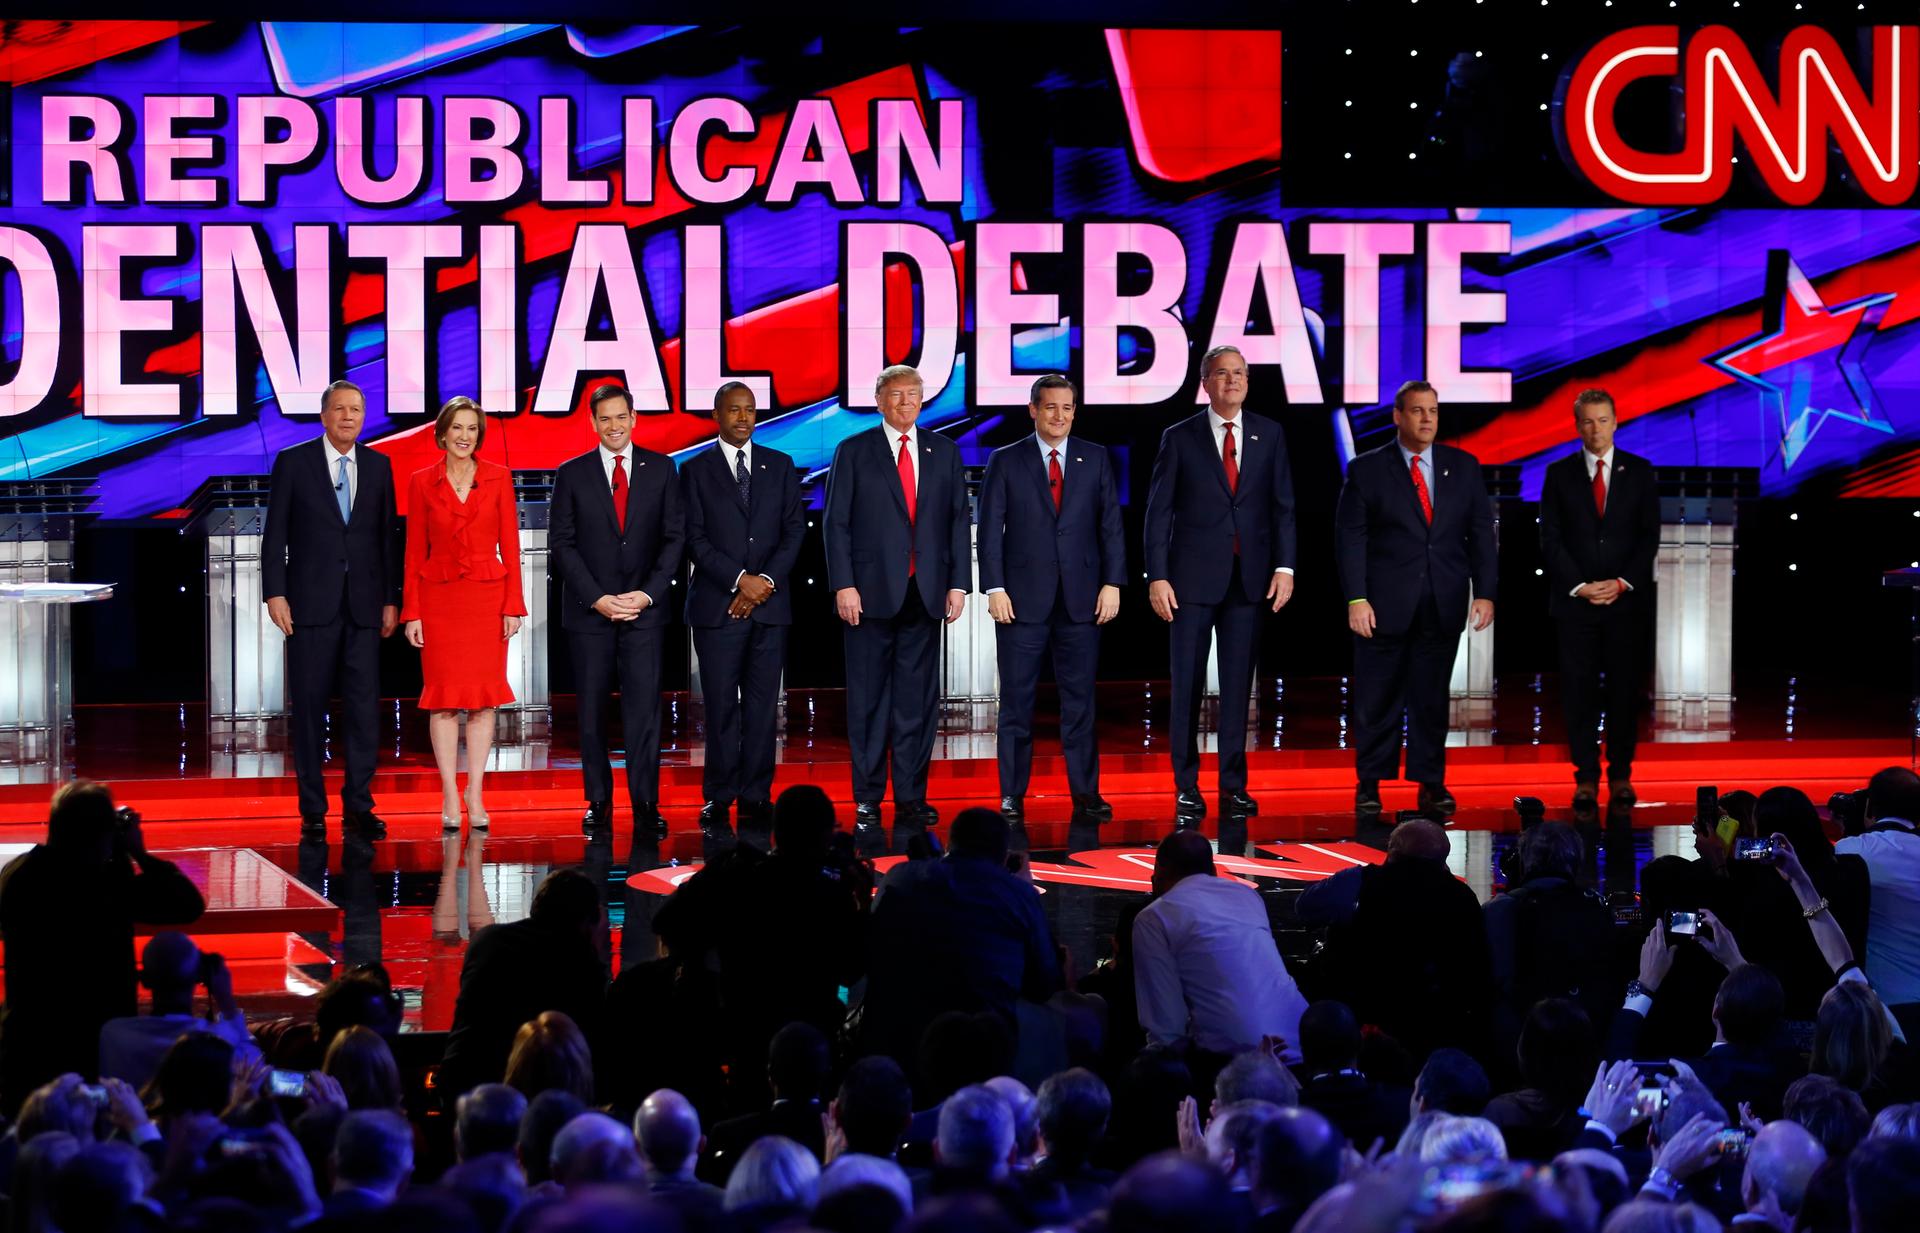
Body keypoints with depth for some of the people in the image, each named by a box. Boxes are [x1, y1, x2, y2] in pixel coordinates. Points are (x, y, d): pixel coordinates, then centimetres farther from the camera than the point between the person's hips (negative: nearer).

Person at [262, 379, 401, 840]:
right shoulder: (293, 462, 2)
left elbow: (387, 536, 10)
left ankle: (359, 805, 5)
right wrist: (275, 593, -7)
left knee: (364, 705, -1)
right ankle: (312, 809, 6)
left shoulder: (378, 466, 10)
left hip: (364, 605, 2)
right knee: (309, 707, 1)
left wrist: (391, 598, 6)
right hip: (311, 603, -2)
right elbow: (275, 534, 0)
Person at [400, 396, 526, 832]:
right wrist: (411, 611, -2)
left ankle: (475, 793, 9)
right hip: (438, 596, -1)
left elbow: (510, 545, 2)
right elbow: (415, 550, 3)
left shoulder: (498, 479, 2)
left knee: (484, 697, 1)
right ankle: (450, 796, 5)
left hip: (487, 597, 1)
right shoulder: (422, 482, 2)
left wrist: (513, 605, -3)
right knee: (444, 697, -1)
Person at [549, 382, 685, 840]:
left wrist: (648, 593, -6)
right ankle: (598, 803, 10)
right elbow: (561, 543, 1)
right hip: (589, 612, 0)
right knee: (593, 711, 3)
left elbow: (674, 536, 5)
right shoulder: (572, 474, 4)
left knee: (644, 708, -6)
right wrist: (597, 598, -8)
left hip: (643, 609, 0)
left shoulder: (660, 468, 7)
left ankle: (646, 807, -5)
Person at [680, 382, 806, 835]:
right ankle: (719, 800, 1)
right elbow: (695, 539, -2)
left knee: (763, 707, 1)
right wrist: (740, 579, -12)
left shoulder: (780, 466, 12)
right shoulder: (696, 470, 5)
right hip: (717, 606, -2)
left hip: (769, 603, 2)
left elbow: (794, 530, 7)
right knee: (722, 707, -3)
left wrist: (766, 581, -6)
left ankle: (757, 798, 4)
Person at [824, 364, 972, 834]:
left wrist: (958, 583, 3)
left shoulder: (944, 452, 12)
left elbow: (959, 520, 11)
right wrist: (843, 585, -8)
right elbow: (837, 523, 0)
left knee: (918, 697, 4)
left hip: (926, 593, 3)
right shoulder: (854, 452, 3)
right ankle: (867, 800, 5)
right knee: (869, 698, 0)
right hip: (872, 592, -2)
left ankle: (911, 796, 9)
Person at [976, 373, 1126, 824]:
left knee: (1080, 699, 4)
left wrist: (1112, 583, -2)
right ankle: (1012, 796, 4)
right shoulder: (1006, 461, 4)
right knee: (1016, 700, 0)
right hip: (1023, 599, -1)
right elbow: (990, 529, 1)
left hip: (1082, 599, 1)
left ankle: (1085, 793, 8)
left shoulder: (1095, 459, 9)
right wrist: (995, 588, -7)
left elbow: (1111, 524, 7)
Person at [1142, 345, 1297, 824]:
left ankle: (1234, 785, 8)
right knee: (1187, 682, 0)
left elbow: (1282, 506, 7)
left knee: (1238, 683, 3)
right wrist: (1157, 576, -7)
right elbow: (1159, 511, 1)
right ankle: (1186, 787, 6)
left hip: (1249, 577, 2)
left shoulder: (1269, 435, 8)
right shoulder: (1180, 438, 2)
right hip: (1194, 577, -1)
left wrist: (1284, 567, -3)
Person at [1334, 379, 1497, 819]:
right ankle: (1369, 785, 10)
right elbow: (1350, 537, -2)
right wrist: (1356, 598, -10)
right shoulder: (1367, 469, 1)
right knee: (1377, 699, 2)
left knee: (1432, 697, 5)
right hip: (1385, 604, -2)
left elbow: (1480, 532, 8)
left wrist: (1484, 592, -1)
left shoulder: (1463, 467, 9)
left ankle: (1431, 784, 11)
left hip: (1443, 605, 2)